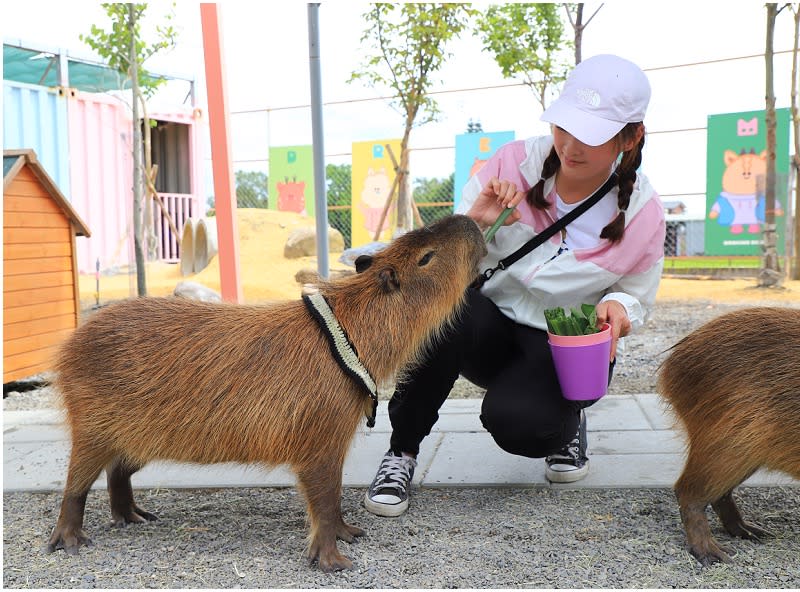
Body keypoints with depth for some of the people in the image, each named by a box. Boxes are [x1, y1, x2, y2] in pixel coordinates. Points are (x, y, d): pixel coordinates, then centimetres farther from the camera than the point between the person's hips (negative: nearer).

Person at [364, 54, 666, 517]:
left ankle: (566, 421, 7)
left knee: (514, 419, -34)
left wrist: (618, 307, -19)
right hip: (489, 328, 1)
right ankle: (402, 453, -15)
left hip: (566, 349, -1)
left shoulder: (642, 213, -10)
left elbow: (637, 301, 6)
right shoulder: (514, 164, -11)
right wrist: (475, 222, -27)